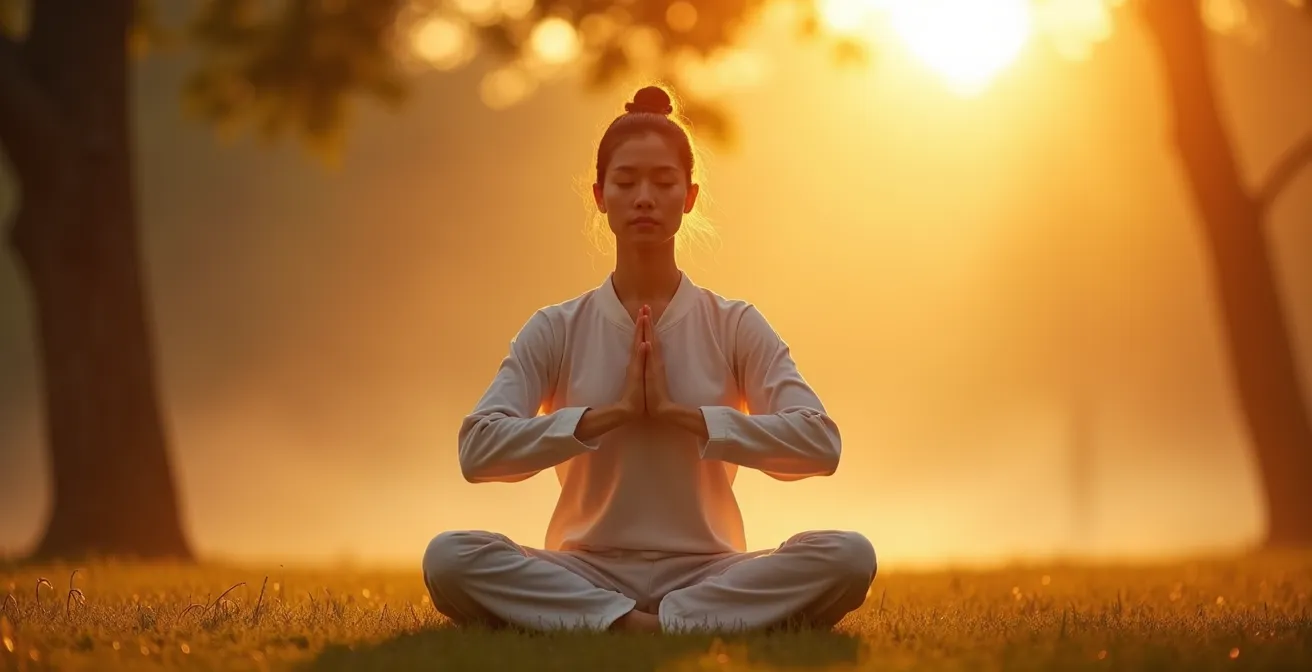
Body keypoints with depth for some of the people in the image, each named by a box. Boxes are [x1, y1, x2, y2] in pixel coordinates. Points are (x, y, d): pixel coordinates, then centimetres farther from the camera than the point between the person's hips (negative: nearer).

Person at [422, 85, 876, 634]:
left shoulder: (735, 327, 5)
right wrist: (613, 412, -14)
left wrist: (678, 412, -14)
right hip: (587, 577, 0)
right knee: (448, 558, -29)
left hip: (706, 577, 1)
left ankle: (620, 630, -28)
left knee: (849, 556, -28)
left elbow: (819, 443, -9)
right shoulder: (556, 331, 5)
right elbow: (478, 449, -9)